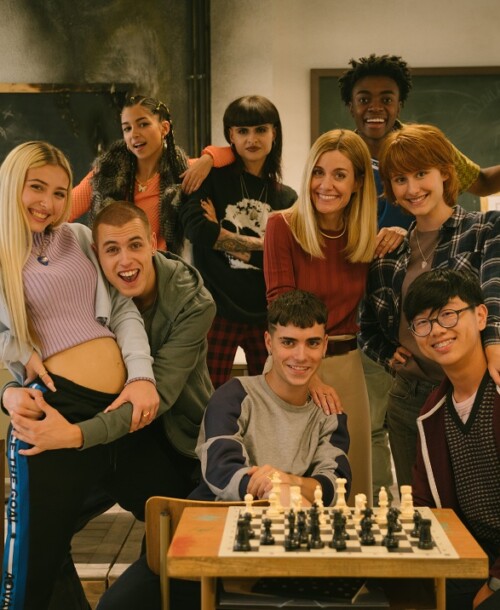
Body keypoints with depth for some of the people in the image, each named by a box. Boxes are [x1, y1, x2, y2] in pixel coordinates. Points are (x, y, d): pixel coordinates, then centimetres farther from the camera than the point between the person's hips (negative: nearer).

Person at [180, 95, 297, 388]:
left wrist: (222, 238, -8)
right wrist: (260, 244, -10)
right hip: (218, 309, -2)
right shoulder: (214, 178, 3)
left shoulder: (287, 198, 9)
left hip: (267, 313, 3)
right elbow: (195, 227, -15)